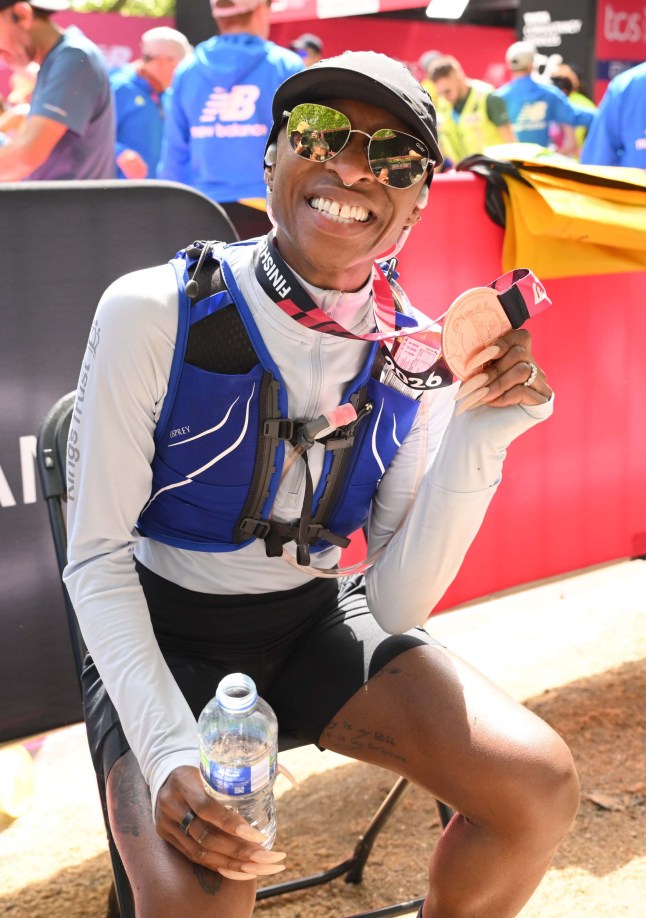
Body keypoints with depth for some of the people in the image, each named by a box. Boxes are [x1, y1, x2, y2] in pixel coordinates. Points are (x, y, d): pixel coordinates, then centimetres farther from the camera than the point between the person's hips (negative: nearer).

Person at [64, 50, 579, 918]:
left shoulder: (417, 359, -8)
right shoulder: (155, 314, -19)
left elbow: (396, 606, -9)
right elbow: (97, 558, -14)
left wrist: (478, 443, -22)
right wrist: (169, 750, -27)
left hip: (318, 619, 4)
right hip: (160, 633, -3)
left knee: (540, 787, -13)